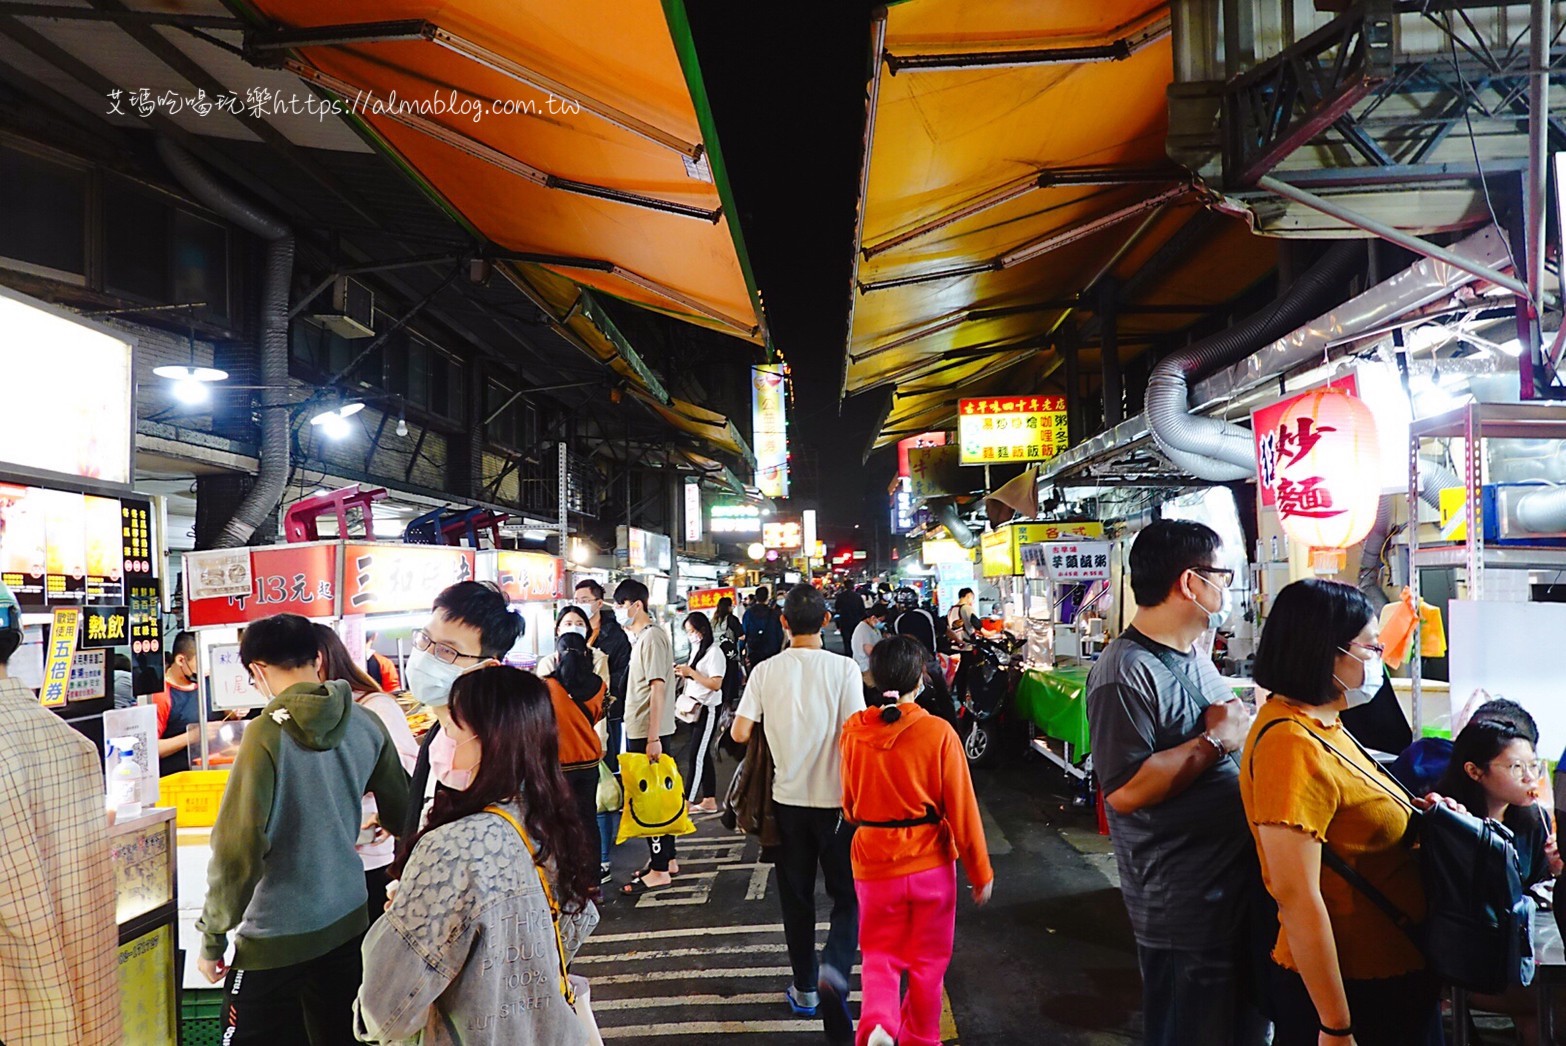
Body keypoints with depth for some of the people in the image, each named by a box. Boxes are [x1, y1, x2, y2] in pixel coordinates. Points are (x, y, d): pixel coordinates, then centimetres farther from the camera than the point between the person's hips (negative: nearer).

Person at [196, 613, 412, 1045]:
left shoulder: (268, 733, -18)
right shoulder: (367, 723, -4)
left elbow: (238, 847, -21)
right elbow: (401, 811, 9)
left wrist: (212, 937, -9)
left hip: (277, 936, -5)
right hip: (347, 922, 5)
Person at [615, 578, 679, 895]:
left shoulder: (652, 636, -16)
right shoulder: (641, 636, 14)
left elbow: (658, 687, -21)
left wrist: (652, 738, -23)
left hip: (648, 733, -10)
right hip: (640, 731, 10)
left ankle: (659, 871, 6)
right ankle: (667, 860, 27)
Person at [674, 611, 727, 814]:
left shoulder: (714, 652, -14)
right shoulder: (696, 650, 12)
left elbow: (715, 684, -21)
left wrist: (690, 672, -21)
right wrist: (683, 673, 0)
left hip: (708, 709, -9)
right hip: (695, 708, 9)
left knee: (696, 756, -8)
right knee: (702, 755, 12)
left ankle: (686, 803, -7)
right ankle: (709, 801, 19)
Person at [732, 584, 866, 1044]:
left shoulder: (766, 671, -7)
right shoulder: (843, 669, -14)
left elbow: (740, 733, -8)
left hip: (789, 797, 2)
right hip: (837, 798, -2)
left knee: (796, 895, 17)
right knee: (848, 894, 12)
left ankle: (804, 988, 29)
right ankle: (834, 968, -12)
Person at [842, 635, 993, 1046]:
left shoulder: (854, 732, -7)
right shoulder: (939, 733, -16)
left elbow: (849, 805, 5)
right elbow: (962, 810, -11)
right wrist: (981, 873, 0)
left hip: (874, 862, 2)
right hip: (930, 862, -1)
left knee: (881, 955, 18)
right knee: (927, 962, 19)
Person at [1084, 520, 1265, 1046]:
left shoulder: (1195, 659, 11)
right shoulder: (1126, 672, -21)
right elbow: (1125, 791, -29)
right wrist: (1218, 739, -22)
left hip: (1241, 892, 10)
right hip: (1184, 912, -10)